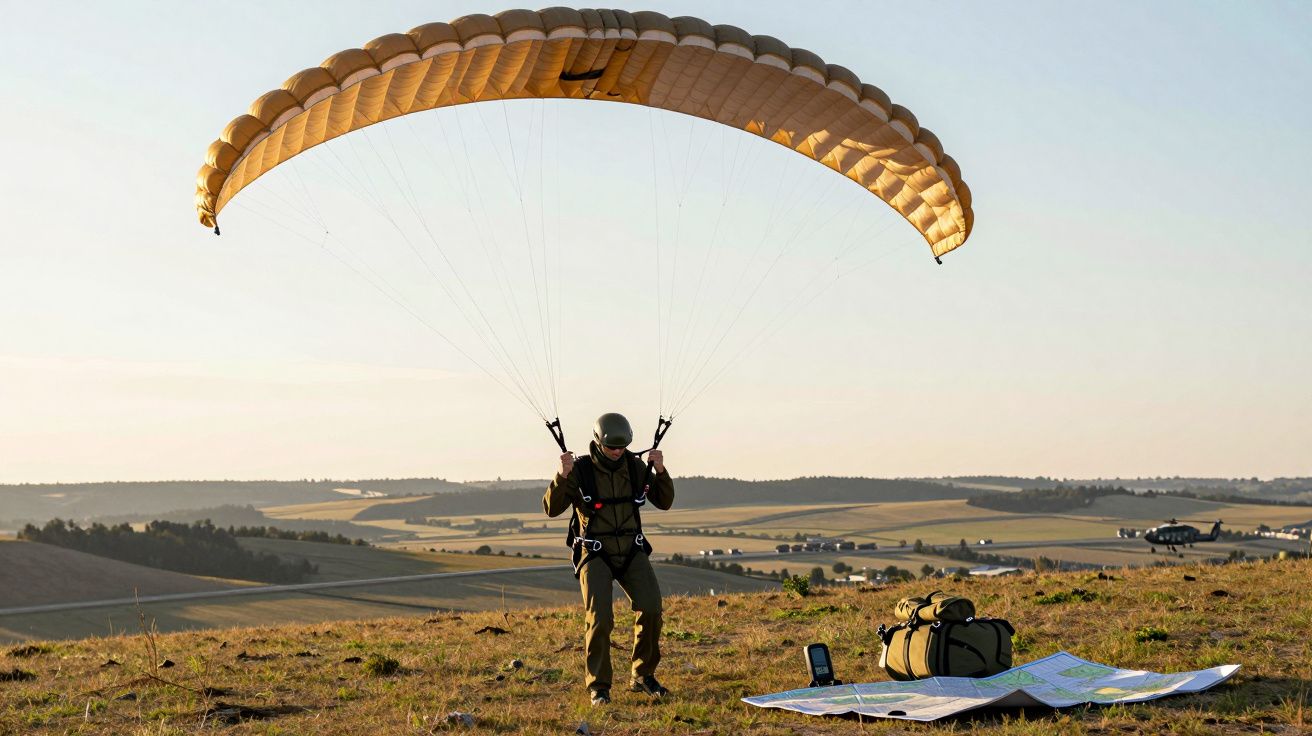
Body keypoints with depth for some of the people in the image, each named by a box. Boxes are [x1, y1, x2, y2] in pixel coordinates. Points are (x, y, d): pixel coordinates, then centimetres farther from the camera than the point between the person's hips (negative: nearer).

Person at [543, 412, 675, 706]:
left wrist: (660, 471, -11)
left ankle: (642, 677, 5)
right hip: (594, 553, -3)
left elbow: (664, 502, 5)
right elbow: (551, 508, -13)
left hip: (632, 551, 3)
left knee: (650, 608, -14)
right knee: (600, 618, -18)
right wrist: (562, 476, -28)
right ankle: (598, 687, -2)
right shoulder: (580, 470, -10)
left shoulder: (635, 467, 1)